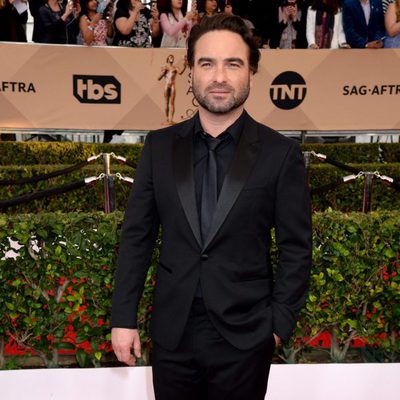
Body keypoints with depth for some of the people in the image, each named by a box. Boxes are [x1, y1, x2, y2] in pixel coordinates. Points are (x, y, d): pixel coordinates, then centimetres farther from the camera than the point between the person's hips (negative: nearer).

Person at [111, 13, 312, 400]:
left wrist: (279, 323, -5)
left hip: (244, 335, -2)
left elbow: (296, 248, -2)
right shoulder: (160, 145, 1)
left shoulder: (281, 153, -6)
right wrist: (123, 317, 0)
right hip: (172, 332, 2)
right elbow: (136, 235, 2)